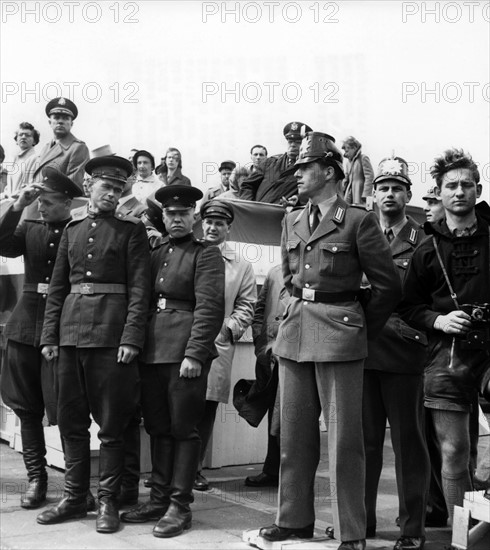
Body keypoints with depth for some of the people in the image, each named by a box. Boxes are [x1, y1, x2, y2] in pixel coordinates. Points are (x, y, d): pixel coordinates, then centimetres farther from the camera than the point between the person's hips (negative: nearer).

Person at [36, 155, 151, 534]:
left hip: (111, 332, -4)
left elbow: (139, 288, -4)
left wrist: (131, 338, -14)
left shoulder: (131, 230, 2)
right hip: (71, 331, 5)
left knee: (111, 424, 0)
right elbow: (58, 287, 14)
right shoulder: (72, 230, 15)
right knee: (71, 420, 8)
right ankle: (75, 498, 19)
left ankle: (108, 502, 9)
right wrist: (50, 335, 6)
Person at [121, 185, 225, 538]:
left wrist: (194, 354, -18)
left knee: (183, 427, -1)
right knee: (158, 427, 12)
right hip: (151, 350, 6)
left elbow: (209, 307, -10)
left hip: (185, 351, -6)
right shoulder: (152, 251, 17)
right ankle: (159, 499, 21)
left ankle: (180, 506, 6)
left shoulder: (206, 255, -1)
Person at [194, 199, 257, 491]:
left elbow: (246, 305, 9)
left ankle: (195, 467, 14)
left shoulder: (241, 265, 12)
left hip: (217, 344, 0)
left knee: (207, 409, 3)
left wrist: (229, 328, -6)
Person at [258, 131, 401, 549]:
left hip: (339, 338, -6)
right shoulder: (292, 222, 12)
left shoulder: (358, 221, -6)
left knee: (345, 438, -2)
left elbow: (388, 286, -3)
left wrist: (360, 328, 4)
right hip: (294, 334, 6)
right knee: (295, 435, 12)